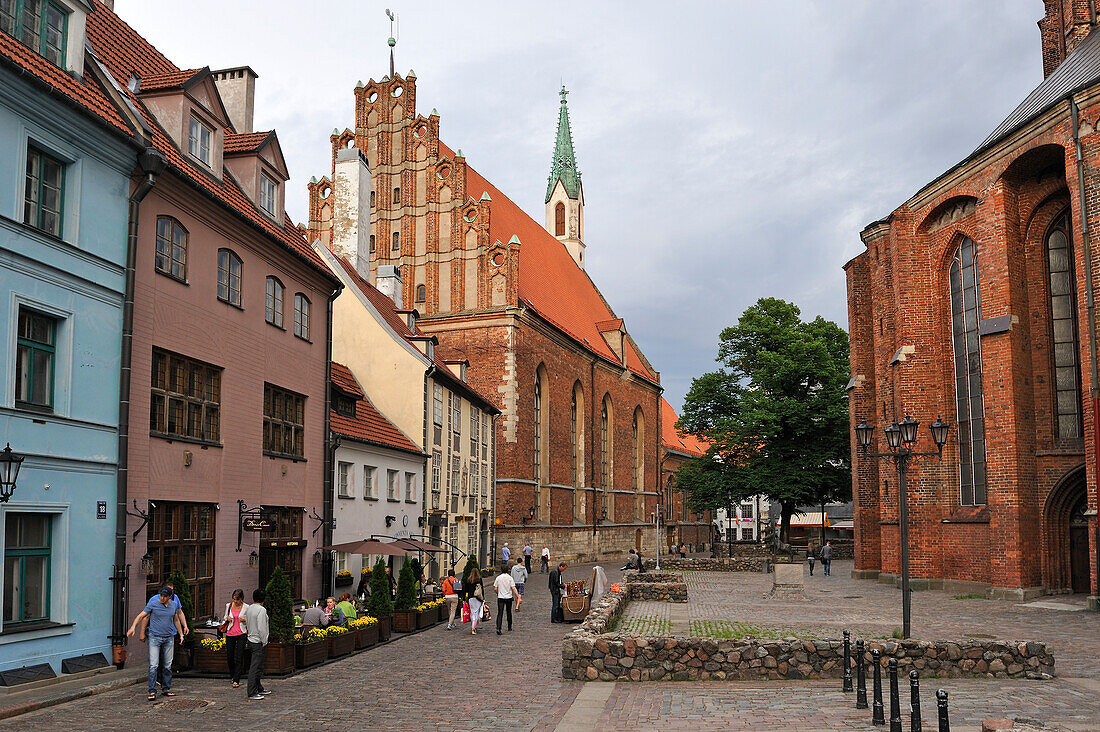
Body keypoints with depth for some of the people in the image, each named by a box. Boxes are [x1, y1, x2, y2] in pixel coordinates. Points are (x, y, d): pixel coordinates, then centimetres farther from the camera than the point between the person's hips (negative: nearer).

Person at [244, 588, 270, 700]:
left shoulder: (249, 608, 8)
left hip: (251, 639, 9)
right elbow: (261, 628, -22)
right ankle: (252, 693, -5)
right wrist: (264, 641, -11)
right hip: (258, 642, -9)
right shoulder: (261, 610, -18)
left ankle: (259, 688, 27)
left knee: (259, 666, 18)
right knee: (255, 667, -6)